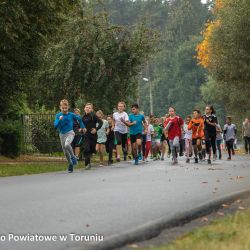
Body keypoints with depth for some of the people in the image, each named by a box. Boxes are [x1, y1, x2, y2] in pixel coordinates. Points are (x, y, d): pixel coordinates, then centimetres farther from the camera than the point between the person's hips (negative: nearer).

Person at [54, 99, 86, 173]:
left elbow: (79, 118, 14)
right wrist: (59, 120, -27)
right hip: (62, 134, 3)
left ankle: (73, 157, -9)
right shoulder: (58, 115, -3)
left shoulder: (71, 115, -4)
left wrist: (82, 127, 23)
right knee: (65, 152, 7)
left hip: (70, 133, -3)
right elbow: (55, 125, -11)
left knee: (67, 145, -33)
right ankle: (70, 165, 26)